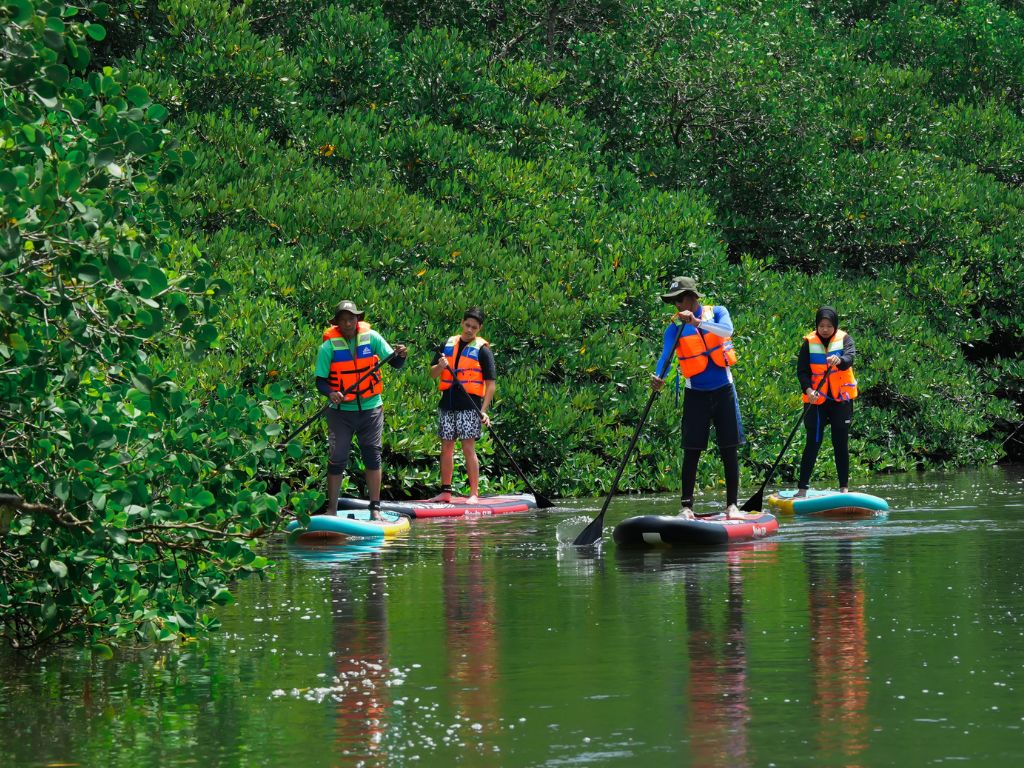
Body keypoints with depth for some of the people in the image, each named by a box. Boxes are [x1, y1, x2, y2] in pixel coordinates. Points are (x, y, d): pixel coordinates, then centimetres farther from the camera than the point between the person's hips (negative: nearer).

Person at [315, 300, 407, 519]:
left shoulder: (371, 337, -3)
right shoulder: (329, 346, -7)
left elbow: (395, 364, -2)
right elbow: (320, 380, -6)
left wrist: (401, 356, -24)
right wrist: (331, 393, -26)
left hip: (370, 409, 1)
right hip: (341, 411, -1)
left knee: (373, 457, 3)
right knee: (337, 459, 0)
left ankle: (375, 508, 8)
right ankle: (331, 509, 8)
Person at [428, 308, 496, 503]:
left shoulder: (482, 350, 1)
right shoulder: (448, 344, 13)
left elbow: (490, 383, -2)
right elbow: (433, 374, 13)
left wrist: (484, 411, -12)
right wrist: (440, 366, -12)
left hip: (470, 405, -5)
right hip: (448, 404, 5)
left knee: (468, 447, -10)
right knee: (446, 447, 7)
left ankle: (474, 493, -7)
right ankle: (445, 492, 13)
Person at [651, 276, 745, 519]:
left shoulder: (717, 312, -1)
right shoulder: (674, 328, -2)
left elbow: (726, 329, -23)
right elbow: (666, 355, -16)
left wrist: (697, 322, -35)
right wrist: (658, 377, -36)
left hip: (723, 390, 0)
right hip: (696, 394, 0)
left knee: (730, 449, 1)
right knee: (692, 450, -3)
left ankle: (732, 505, 6)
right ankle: (686, 506, -2)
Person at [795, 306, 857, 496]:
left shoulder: (844, 339, 1)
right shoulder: (809, 343, 1)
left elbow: (850, 357, -18)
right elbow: (802, 371, -3)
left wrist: (839, 360, -42)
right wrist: (808, 389, -21)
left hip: (841, 400, 0)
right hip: (817, 400, 0)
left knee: (841, 444, 5)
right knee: (813, 443, -4)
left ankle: (844, 487, 11)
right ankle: (802, 488, -2)